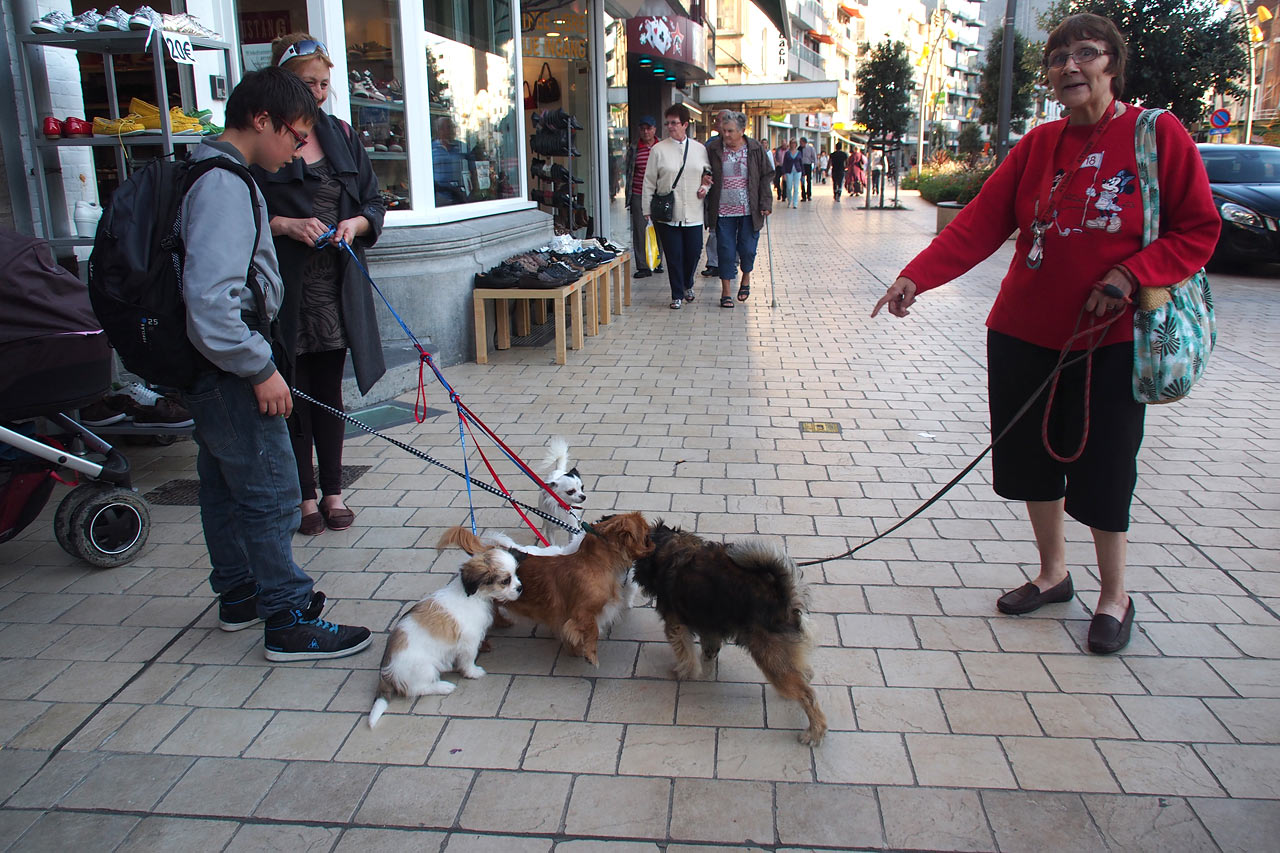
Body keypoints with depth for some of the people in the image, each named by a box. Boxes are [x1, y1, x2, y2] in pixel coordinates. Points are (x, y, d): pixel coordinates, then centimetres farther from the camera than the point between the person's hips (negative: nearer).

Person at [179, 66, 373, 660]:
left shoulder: (217, 175, 12)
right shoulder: (224, 186, -21)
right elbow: (209, 299, -29)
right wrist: (261, 369, -22)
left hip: (209, 368, 11)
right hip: (228, 368, -11)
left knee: (224, 484, 20)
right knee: (270, 494, -2)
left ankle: (239, 594, 35)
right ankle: (289, 623, 8)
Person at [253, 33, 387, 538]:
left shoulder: (340, 135, 11)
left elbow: (374, 202, 14)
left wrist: (356, 223, -6)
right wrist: (285, 225, -19)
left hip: (337, 288, 4)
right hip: (284, 290, -4)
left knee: (329, 392, 12)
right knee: (293, 395, 5)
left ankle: (333, 492, 23)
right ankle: (305, 496, 18)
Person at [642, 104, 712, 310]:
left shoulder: (699, 148, 7)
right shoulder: (658, 150, 0)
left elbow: (708, 173, 20)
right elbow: (649, 182, 2)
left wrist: (705, 187, -1)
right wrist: (647, 210, -1)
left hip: (693, 213, 2)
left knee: (694, 252, 5)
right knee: (674, 256, 1)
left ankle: (687, 285, 33)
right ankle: (677, 295, 15)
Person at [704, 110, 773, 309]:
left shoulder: (756, 149, -1)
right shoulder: (713, 149, -1)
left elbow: (765, 177, 2)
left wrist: (765, 203, -4)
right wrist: (704, 183, -7)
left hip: (749, 211, 0)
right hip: (723, 211, 0)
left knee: (747, 249, 3)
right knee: (726, 251, 0)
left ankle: (746, 279, 32)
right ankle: (726, 292, 10)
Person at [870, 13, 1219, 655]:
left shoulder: (1157, 133, -4)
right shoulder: (1038, 145, 6)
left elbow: (1199, 231, -3)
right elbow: (980, 222, -3)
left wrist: (1128, 275, -19)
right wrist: (916, 277, -15)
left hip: (1111, 340, -4)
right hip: (1024, 333, 4)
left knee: (1101, 469, 2)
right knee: (1031, 457, 12)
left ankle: (1114, 596, 25)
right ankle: (1053, 573, 34)